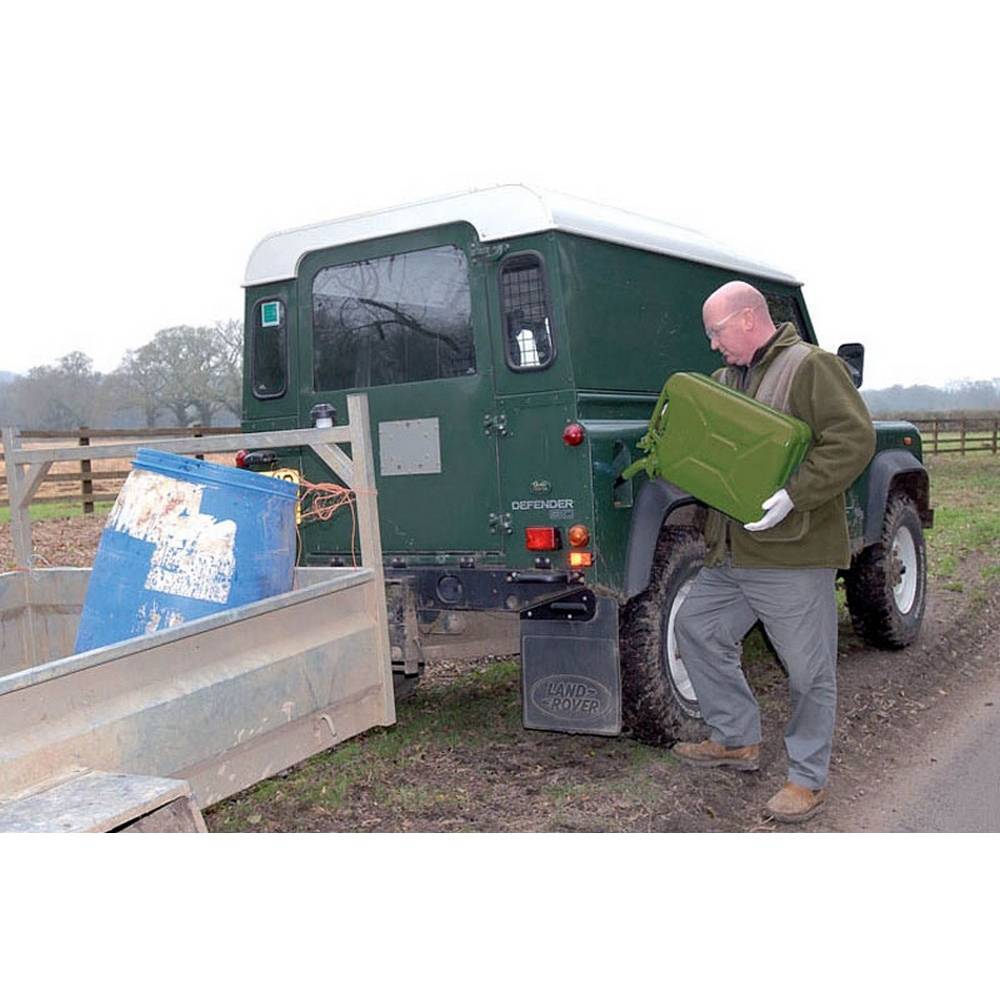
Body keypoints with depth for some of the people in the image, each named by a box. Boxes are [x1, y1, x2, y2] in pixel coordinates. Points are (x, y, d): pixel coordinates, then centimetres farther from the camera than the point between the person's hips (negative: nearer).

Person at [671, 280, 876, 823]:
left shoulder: (811, 366, -9)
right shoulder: (725, 378, 16)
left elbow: (854, 439, -18)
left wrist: (793, 496, -27)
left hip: (794, 554, -9)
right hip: (730, 554, 9)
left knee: (808, 672, 2)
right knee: (695, 627, 15)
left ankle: (808, 779, 17)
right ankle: (737, 739, 29)